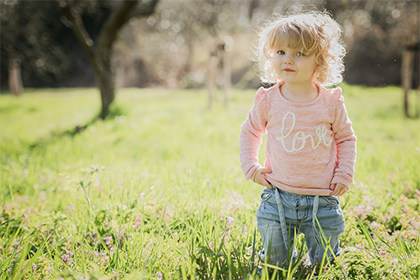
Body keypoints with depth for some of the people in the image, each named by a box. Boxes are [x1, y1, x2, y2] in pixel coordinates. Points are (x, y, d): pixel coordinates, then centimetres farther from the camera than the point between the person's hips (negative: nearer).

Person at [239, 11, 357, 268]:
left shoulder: (331, 102, -4)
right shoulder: (268, 101, -4)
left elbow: (346, 138, 9)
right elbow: (249, 132, 11)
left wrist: (344, 174, -1)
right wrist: (251, 166, 2)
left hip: (322, 198, 0)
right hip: (278, 197, 0)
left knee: (324, 263, 13)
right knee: (276, 262, 10)